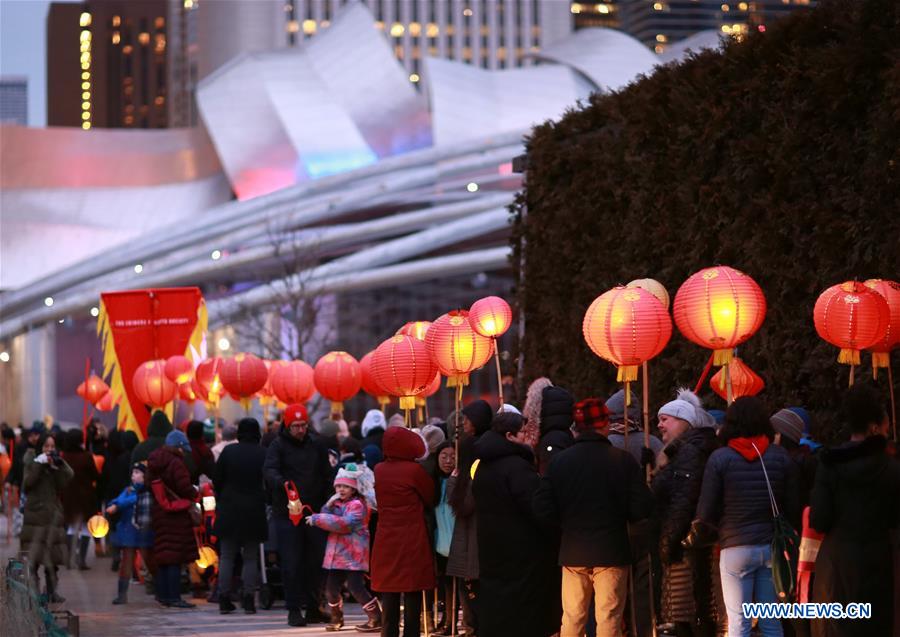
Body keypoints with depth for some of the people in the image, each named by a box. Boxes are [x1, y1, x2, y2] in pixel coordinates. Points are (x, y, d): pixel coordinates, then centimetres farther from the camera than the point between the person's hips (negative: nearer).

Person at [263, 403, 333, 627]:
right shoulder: (278, 446, -1)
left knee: (315, 563, 5)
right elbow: (269, 470, -17)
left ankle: (313, 608, 15)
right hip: (287, 514, -4)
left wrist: (326, 503, 2)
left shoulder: (316, 447, 12)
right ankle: (294, 610, 3)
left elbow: (327, 477, 14)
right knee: (291, 564, -3)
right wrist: (282, 483, -38)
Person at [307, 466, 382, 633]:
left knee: (356, 588, -13)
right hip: (337, 555, 8)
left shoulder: (357, 505, -10)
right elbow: (327, 518, 10)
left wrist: (317, 519, -19)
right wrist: (328, 506, -8)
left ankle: (376, 619, -7)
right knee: (331, 589, 8)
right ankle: (337, 618, 27)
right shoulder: (337, 503, 17)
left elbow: (344, 524, -22)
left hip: (353, 555, -8)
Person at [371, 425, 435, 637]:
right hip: (412, 544, -4)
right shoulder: (414, 470, -12)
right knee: (412, 602, 1)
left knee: (389, 603, 8)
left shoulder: (379, 470, 3)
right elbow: (430, 498, -1)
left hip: (386, 543, 4)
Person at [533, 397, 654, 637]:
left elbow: (542, 509, -4)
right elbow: (642, 507, -10)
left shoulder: (559, 460, -1)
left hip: (572, 552, 3)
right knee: (609, 618, 1)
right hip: (611, 552, -3)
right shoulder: (623, 460, -8)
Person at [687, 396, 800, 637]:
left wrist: (693, 541, 11)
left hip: (735, 548, -3)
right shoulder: (781, 457, 2)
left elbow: (706, 513, -6)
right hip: (772, 548, 3)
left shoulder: (720, 458, -6)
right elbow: (793, 508, 4)